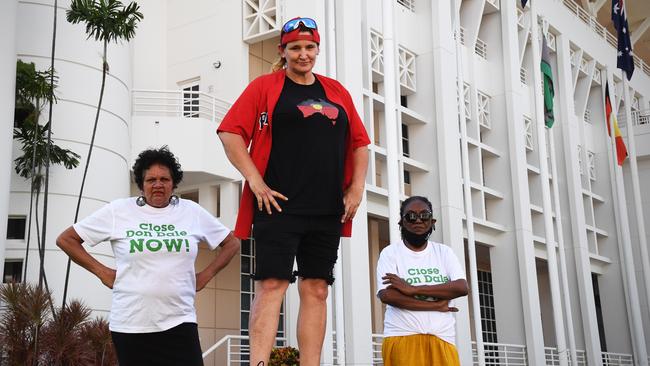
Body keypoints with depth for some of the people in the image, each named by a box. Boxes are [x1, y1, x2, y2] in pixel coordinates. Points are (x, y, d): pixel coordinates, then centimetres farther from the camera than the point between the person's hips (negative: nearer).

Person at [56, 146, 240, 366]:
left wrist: (206, 275, 7)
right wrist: (102, 272, 1)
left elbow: (232, 243, 18)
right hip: (130, 325, 0)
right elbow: (66, 240, 8)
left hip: (179, 322, 1)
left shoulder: (192, 212, 7)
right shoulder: (118, 211, 2)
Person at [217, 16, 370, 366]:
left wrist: (357, 187, 6)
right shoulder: (264, 86, 5)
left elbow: (359, 143, 20)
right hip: (278, 204, -4)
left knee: (316, 290, 4)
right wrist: (255, 181, -11)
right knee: (271, 285, -11)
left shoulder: (337, 92, 18)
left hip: (327, 210, 5)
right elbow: (230, 132, -2)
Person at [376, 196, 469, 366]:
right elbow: (387, 295, -11)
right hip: (403, 337, -2)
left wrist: (413, 289, -12)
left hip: (442, 338, 2)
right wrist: (435, 305, -9)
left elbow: (462, 287, -4)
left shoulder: (444, 252, 12)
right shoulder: (390, 252, 3)